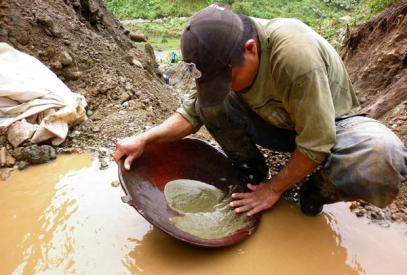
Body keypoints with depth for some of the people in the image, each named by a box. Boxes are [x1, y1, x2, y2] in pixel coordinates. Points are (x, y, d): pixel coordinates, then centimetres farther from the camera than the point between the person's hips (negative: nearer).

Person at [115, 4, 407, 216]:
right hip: (279, 122, 4)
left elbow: (316, 144, -30)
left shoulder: (295, 54, -37)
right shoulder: (223, 54, -17)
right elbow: (193, 111, -9)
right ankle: (251, 171, 2)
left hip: (329, 124, -4)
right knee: (210, 102, -18)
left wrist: (275, 188, -18)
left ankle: (317, 190, -5)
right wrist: (146, 138, -22)